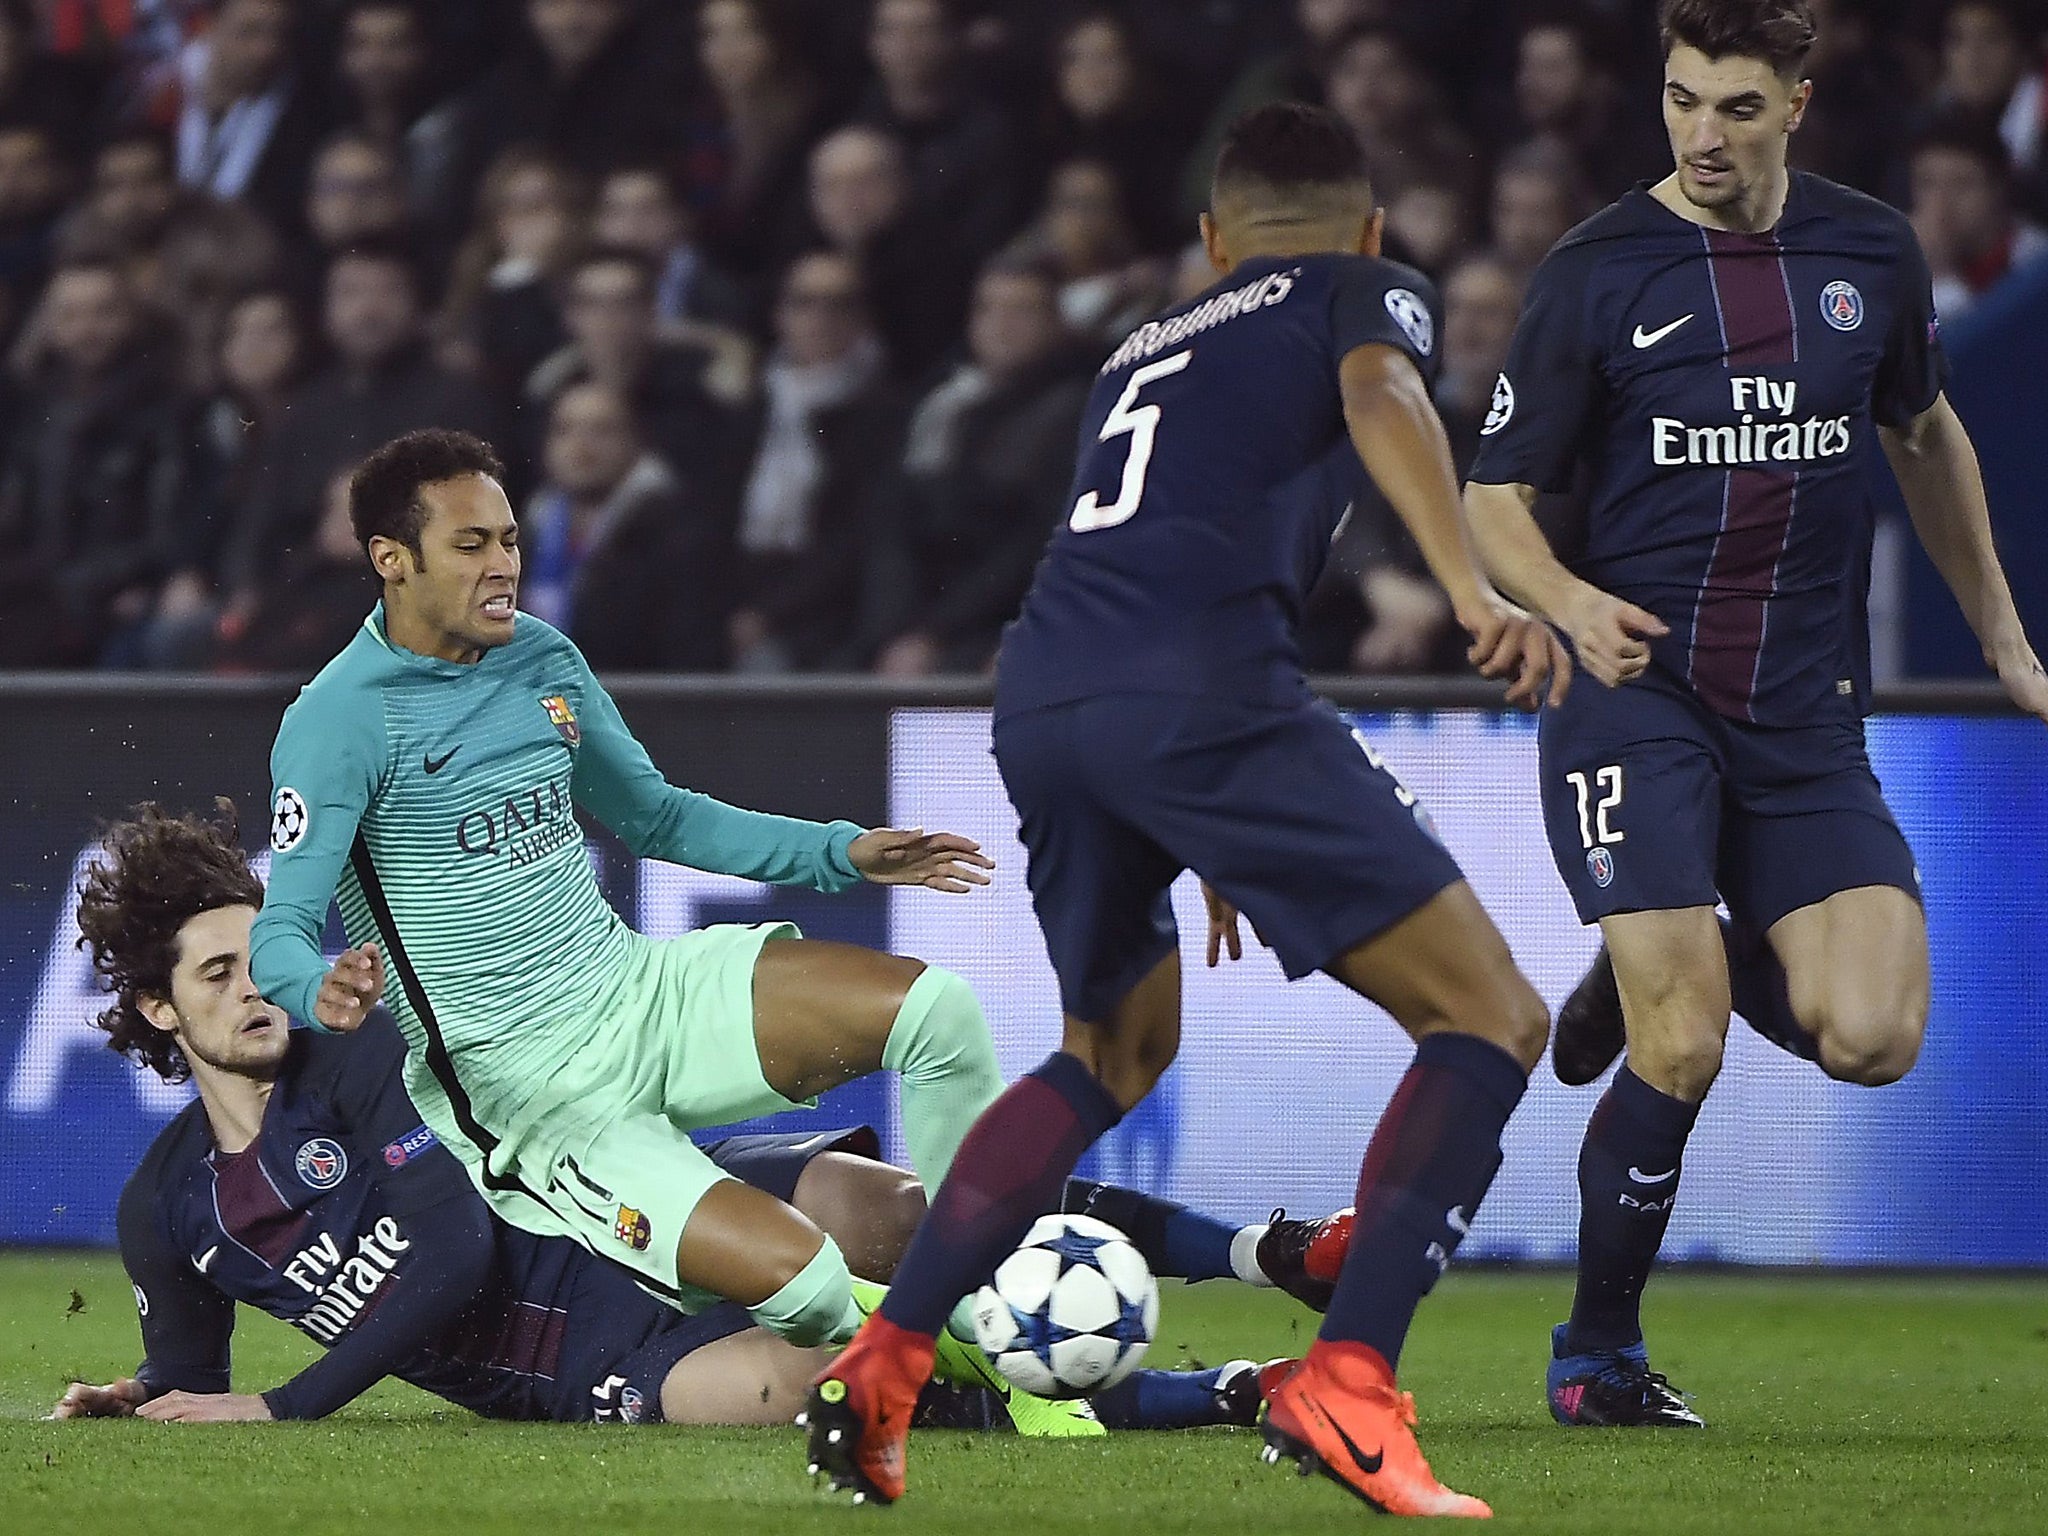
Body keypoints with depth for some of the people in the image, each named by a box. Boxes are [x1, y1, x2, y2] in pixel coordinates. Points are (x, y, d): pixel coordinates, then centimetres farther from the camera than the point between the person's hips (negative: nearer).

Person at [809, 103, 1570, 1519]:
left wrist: (1207, 849, 55)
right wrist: (1472, 590, -22)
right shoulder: (1369, 290, 17)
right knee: (1490, 1018, -1)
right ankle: (1344, 1390, -14)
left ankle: (878, 1369, 20)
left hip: (1042, 696, 7)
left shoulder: (1149, 345, 36)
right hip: (1205, 684, -7)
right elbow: (1379, 396, -7)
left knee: (1119, 1048, 30)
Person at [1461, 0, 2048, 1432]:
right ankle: (1598, 1352, 7)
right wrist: (1574, 605, -22)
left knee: (1872, 1036, -12)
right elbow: (1494, 498, -1)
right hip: (1639, 691, -3)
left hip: (1809, 715, 3)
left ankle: (1672, 963, 20)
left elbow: (1925, 436, 24)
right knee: (1682, 1057, -15)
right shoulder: (1598, 275, -5)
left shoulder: (1872, 253, 5)